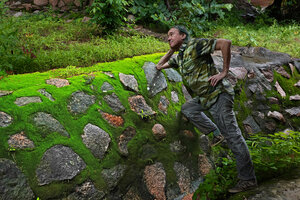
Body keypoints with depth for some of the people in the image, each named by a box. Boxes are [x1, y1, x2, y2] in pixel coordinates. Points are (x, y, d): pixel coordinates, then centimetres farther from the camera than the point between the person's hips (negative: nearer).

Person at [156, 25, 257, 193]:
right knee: (187, 108, 21)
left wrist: (224, 72, -17)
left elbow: (225, 43, -20)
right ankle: (216, 133, 12)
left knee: (232, 135, -8)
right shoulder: (179, 57, 18)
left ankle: (248, 179, -2)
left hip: (219, 94, -10)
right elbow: (159, 66, 31)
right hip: (206, 98, 10)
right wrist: (171, 50, 19)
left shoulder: (195, 45, -10)